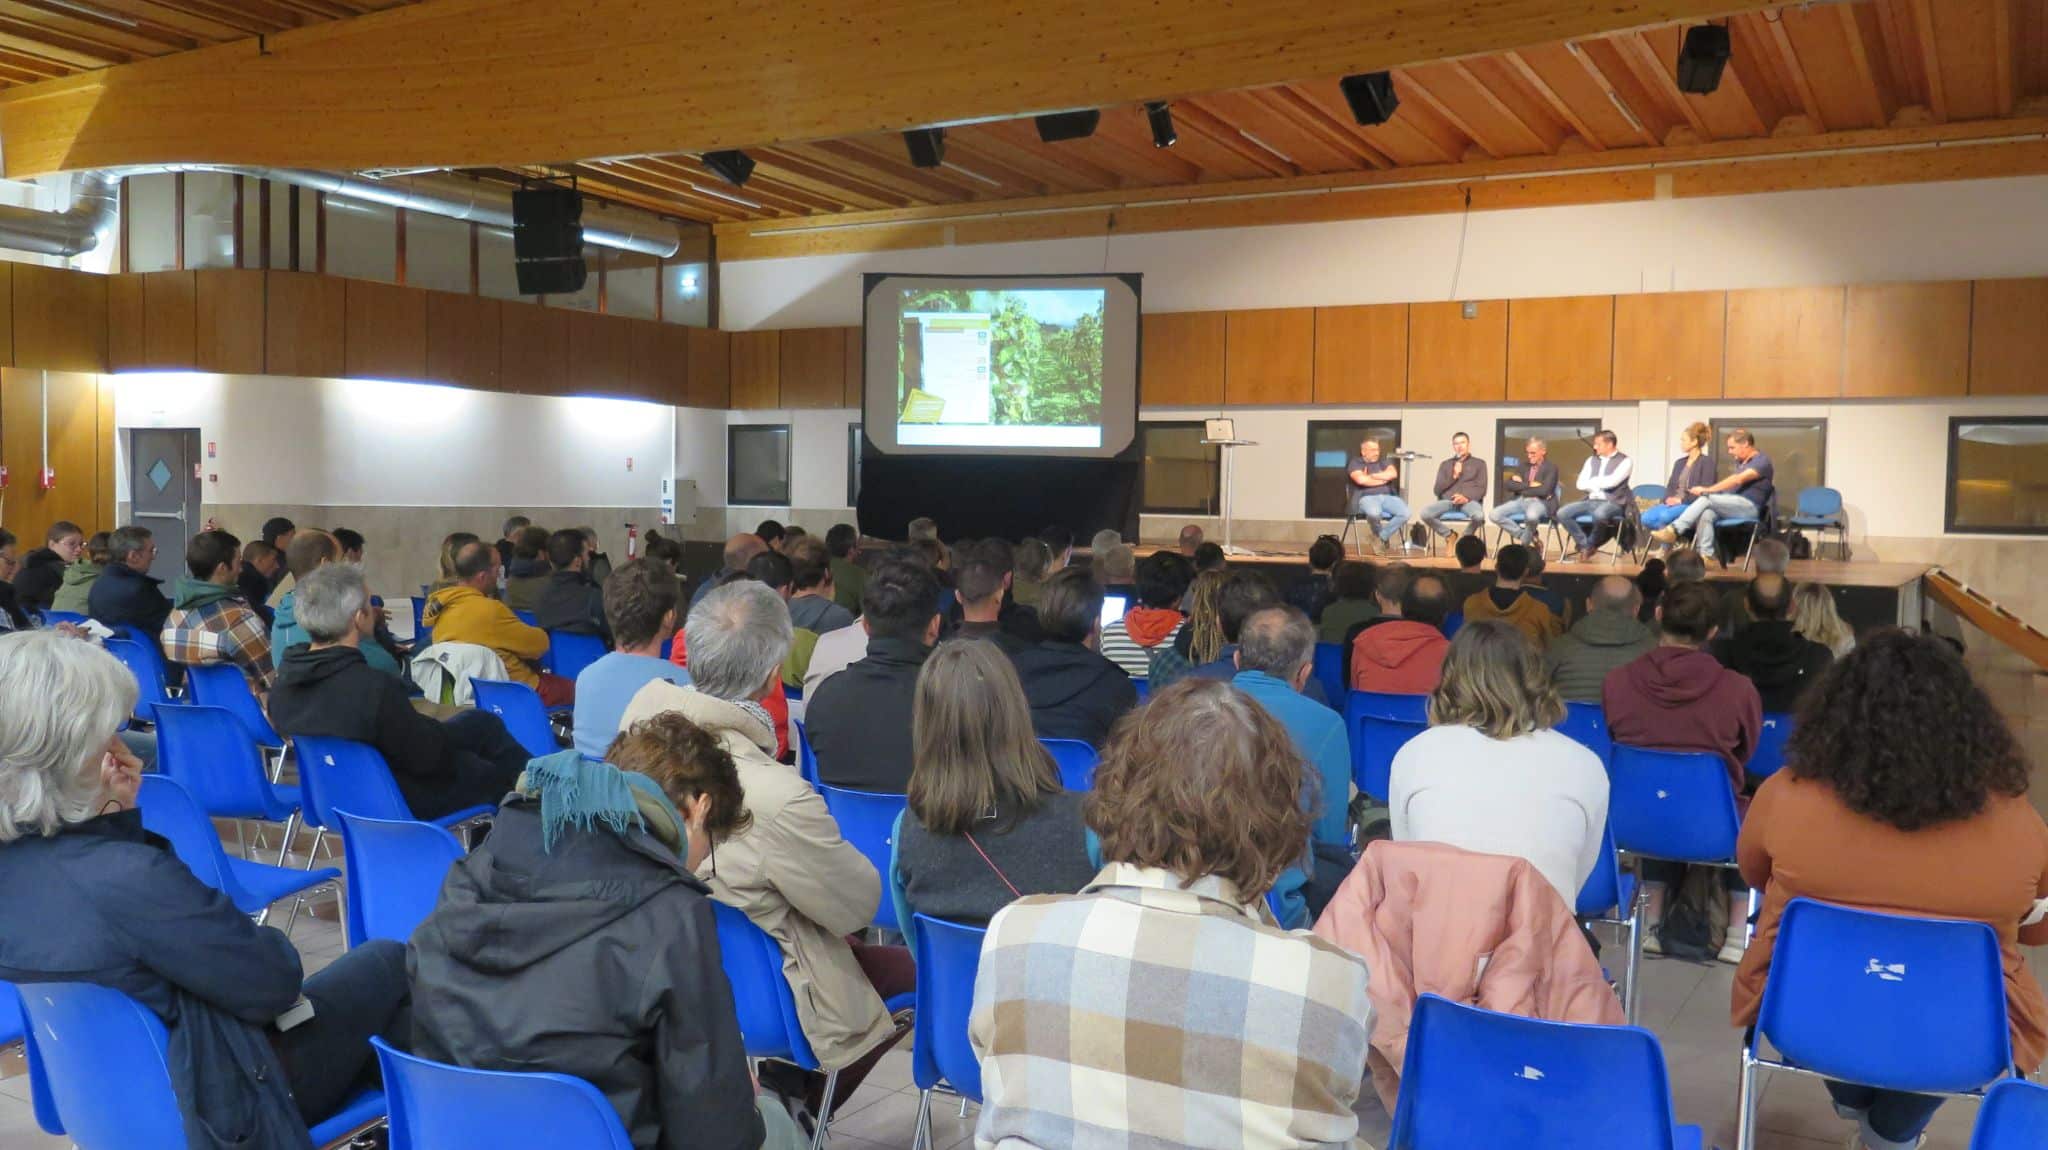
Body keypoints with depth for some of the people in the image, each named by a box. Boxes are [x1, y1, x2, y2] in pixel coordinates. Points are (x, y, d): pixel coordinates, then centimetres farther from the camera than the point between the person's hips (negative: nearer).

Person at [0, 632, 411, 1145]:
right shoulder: (124, 879, -36)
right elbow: (275, 983, -24)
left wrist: (121, 819, -9)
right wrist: (273, 945, -2)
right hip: (213, 1102, -8)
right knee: (387, 961, 15)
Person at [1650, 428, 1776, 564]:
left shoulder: (1762, 461, -4)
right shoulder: (1740, 463, 24)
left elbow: (1738, 480, -17)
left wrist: (1707, 489, -22)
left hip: (1749, 507, -7)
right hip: (1733, 506, 7)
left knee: (1707, 498, -26)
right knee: (1707, 514, -26)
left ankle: (1674, 530, -31)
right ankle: (1706, 556, -36)